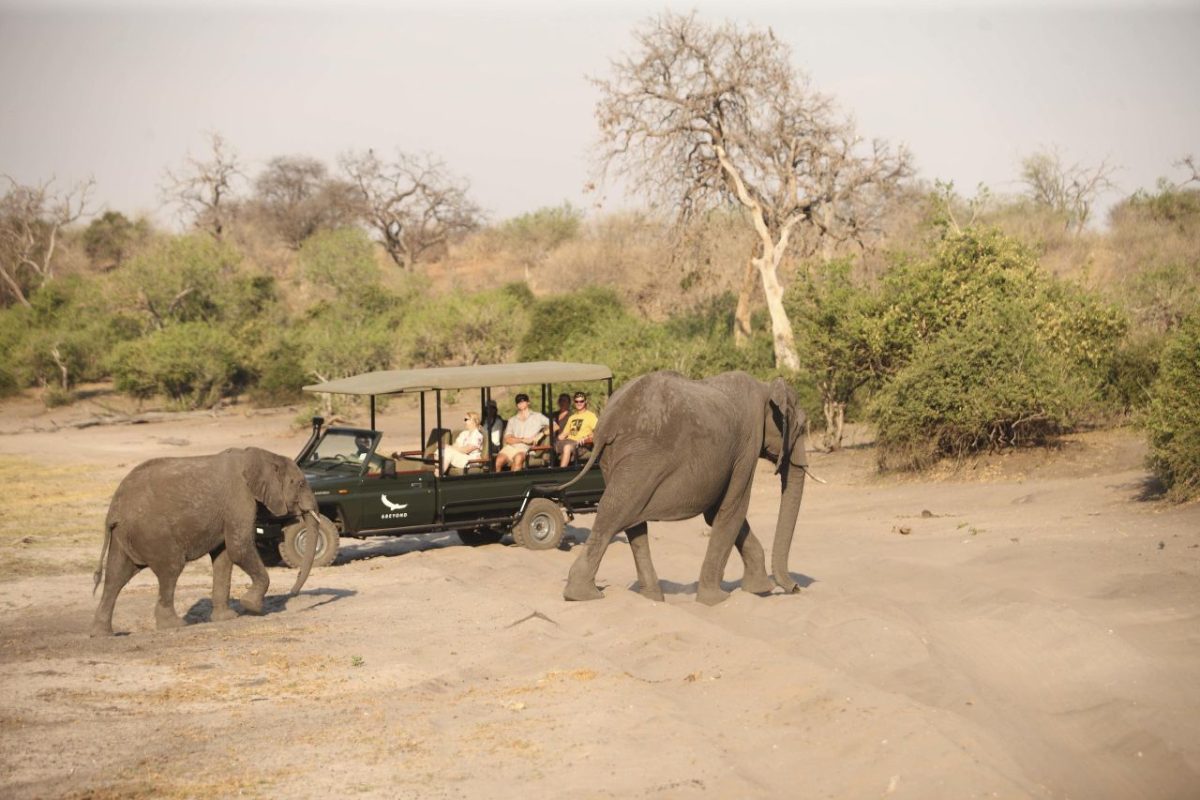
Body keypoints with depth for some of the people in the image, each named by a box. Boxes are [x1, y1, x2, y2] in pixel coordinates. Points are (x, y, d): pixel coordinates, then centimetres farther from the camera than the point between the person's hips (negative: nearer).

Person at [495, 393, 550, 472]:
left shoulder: (537, 417, 18)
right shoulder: (512, 420, 23)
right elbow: (507, 439, 9)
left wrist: (539, 435, -4)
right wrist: (523, 440, -8)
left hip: (527, 448, -2)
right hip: (512, 447, 3)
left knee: (518, 457, -39)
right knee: (499, 460, -30)